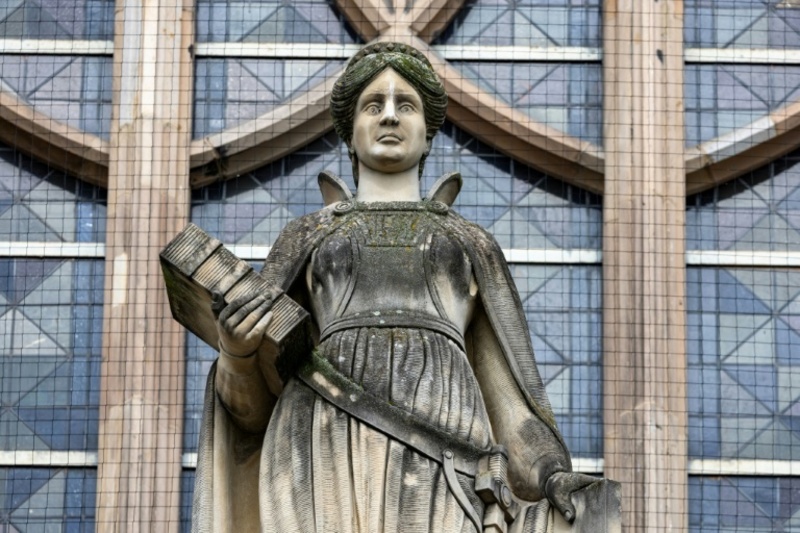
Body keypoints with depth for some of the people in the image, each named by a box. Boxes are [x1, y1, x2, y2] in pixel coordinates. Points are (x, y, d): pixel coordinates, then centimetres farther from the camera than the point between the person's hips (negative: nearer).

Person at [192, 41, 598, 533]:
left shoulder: (472, 246, 29)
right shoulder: (305, 239, 27)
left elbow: (506, 389, 19)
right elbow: (256, 398, 19)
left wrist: (551, 475, -2)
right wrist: (238, 347, -7)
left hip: (435, 466, 0)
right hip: (332, 453, 0)